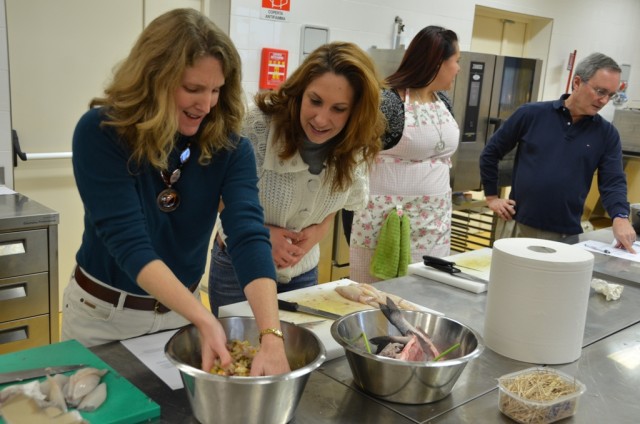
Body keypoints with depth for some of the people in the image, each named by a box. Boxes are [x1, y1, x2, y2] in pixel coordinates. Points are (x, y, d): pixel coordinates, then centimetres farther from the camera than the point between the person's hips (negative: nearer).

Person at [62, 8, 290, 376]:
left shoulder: (229, 146, -14)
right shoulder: (100, 133, -21)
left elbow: (249, 236, -25)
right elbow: (128, 241, -28)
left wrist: (271, 337, -39)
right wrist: (205, 321, -39)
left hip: (181, 308, 2)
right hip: (104, 314, -2)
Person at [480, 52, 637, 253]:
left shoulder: (607, 134, 4)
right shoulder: (531, 114, -1)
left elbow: (613, 181, -3)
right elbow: (490, 152, 6)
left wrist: (620, 217, -22)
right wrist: (492, 196, 4)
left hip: (566, 235, 1)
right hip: (517, 226, -1)